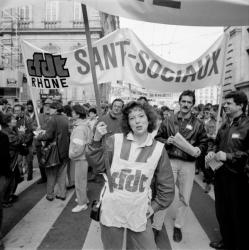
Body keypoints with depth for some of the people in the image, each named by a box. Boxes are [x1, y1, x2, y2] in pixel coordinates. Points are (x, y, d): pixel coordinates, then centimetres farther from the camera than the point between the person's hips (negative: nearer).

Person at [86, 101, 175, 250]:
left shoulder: (158, 148, -4)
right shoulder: (115, 140, -7)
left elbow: (166, 185, 4)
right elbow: (98, 164, -8)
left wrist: (155, 206, 4)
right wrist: (97, 140, -18)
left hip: (139, 213, 0)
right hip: (111, 209, 0)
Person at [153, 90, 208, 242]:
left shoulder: (198, 124, 5)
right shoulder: (169, 121, 4)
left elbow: (204, 142, 9)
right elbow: (158, 138, 9)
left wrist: (199, 149, -11)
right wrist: (166, 141, -11)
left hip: (188, 164, 1)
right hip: (170, 161, -1)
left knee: (185, 198, 11)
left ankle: (178, 226, 32)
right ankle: (156, 226, 16)